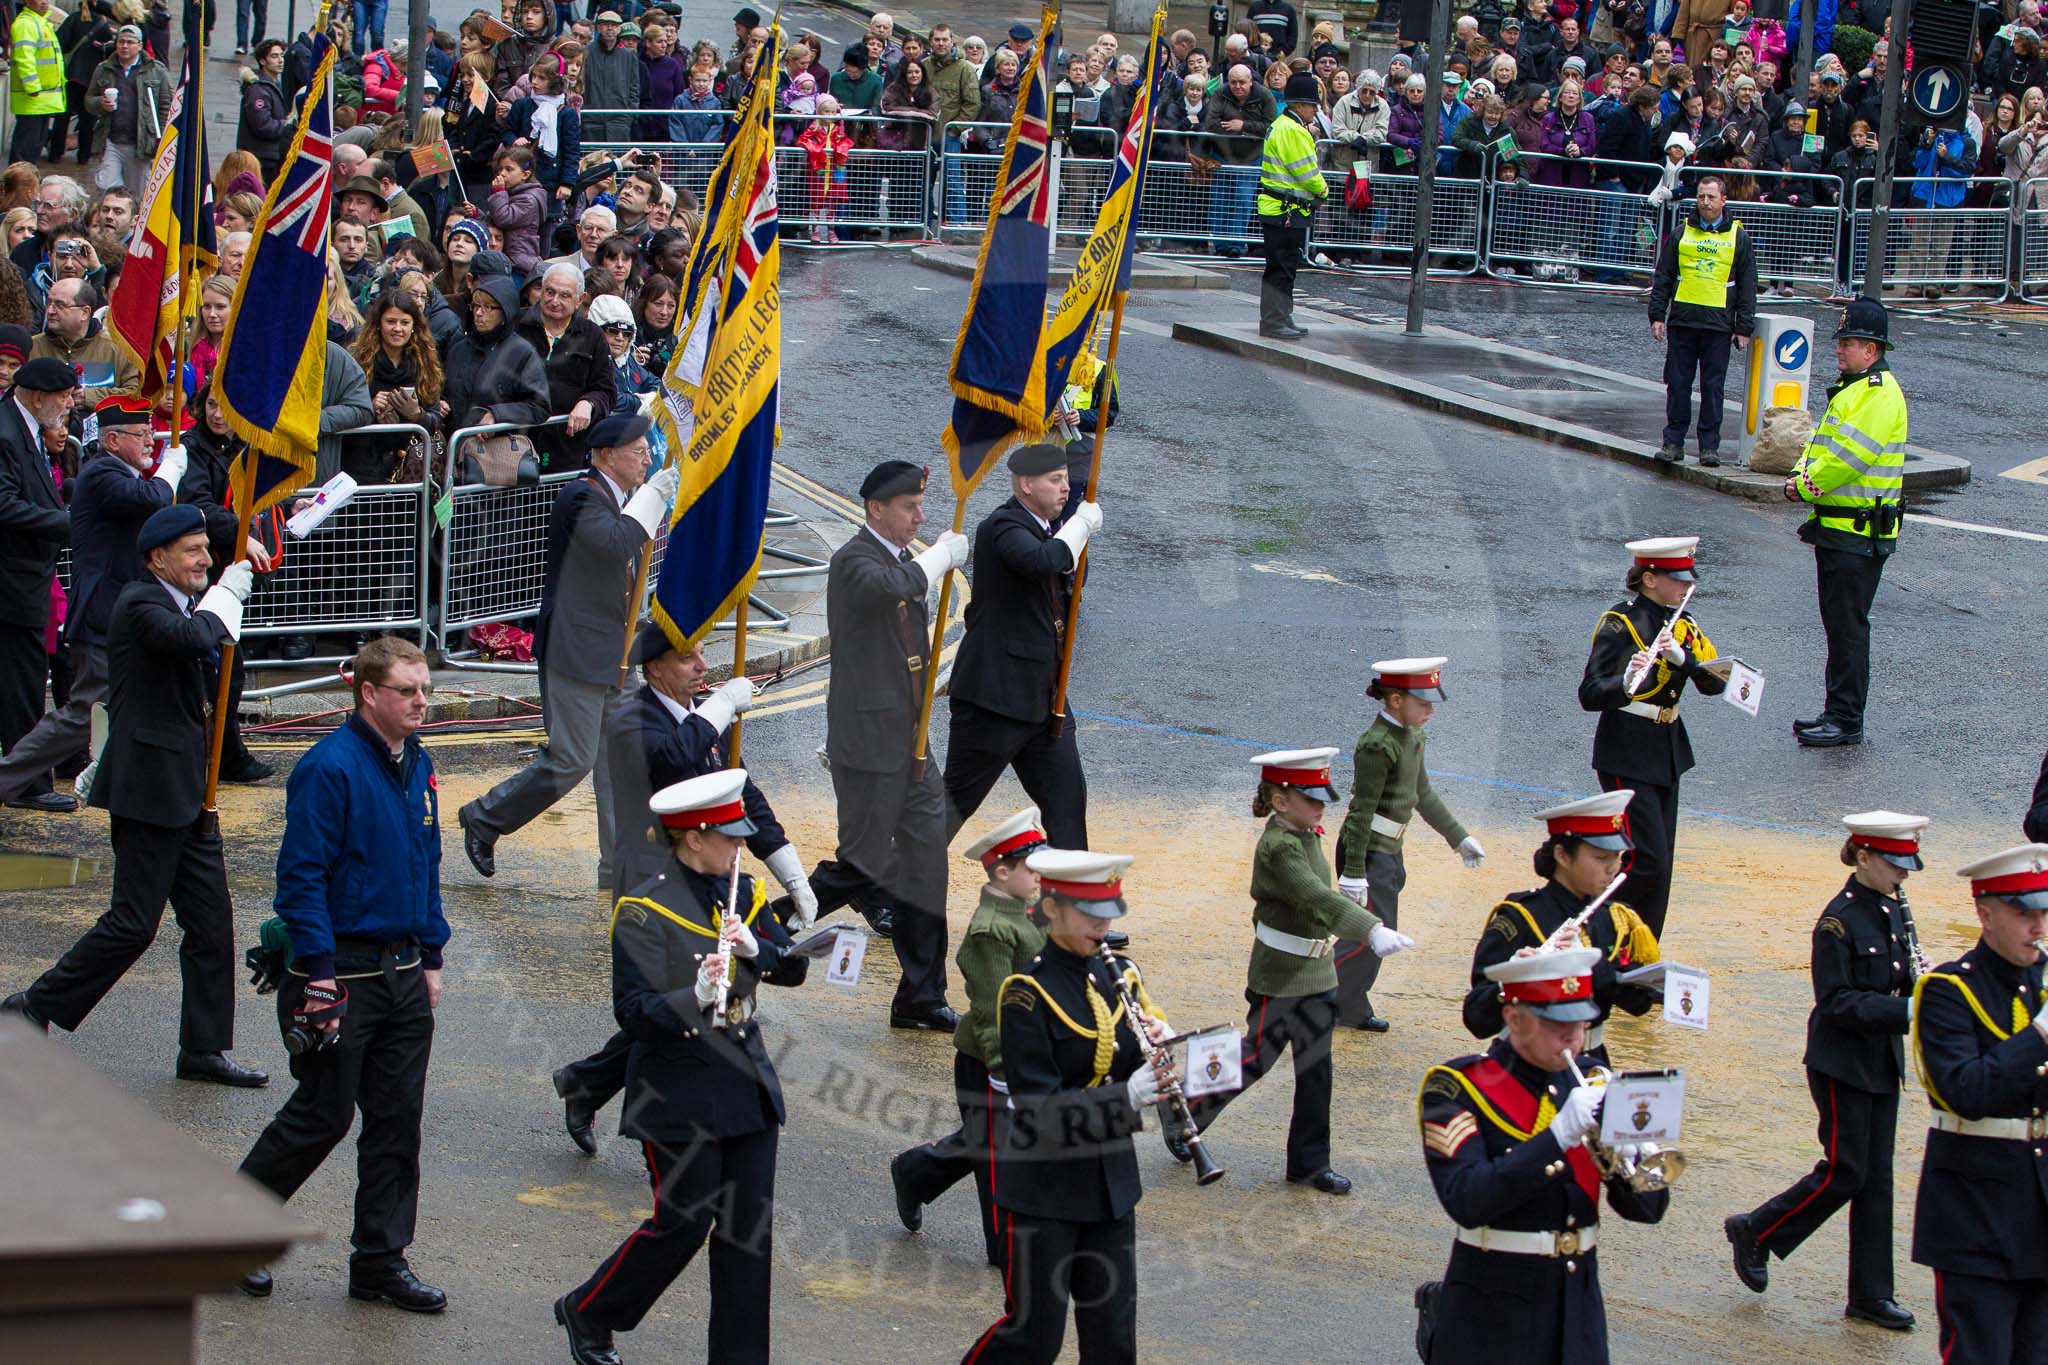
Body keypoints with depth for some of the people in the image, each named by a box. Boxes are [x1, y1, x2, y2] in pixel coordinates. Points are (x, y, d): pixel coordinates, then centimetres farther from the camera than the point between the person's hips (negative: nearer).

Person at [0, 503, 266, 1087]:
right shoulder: (140, 604, -14)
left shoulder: (179, 602, 15)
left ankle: (205, 1049, 13)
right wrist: (224, 596, -15)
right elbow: (191, 639, -32)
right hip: (148, 788, -9)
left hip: (187, 790, 9)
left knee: (211, 918, 7)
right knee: (134, 922, -6)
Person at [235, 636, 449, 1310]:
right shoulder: (330, 767, -15)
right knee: (323, 1114, -1)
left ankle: (381, 1259, 15)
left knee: (397, 1116, 7)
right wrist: (318, 973, -19)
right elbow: (302, 875, -17)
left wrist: (430, 957, 16)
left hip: (402, 971, 7)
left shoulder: (418, 766, 10)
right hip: (343, 971, -7)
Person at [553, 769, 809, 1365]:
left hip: (748, 1086, 6)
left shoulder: (745, 894, 7)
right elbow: (633, 1012, -18)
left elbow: (795, 968, 3)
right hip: (680, 1097, -6)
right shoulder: (644, 911, -14)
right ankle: (586, 1313, 22)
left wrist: (754, 947, -16)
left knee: (750, 1225, 6)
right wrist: (696, 996, -35)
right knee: (684, 1222, 0)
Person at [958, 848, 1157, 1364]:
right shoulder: (1027, 994, -15)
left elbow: (1135, 1070, 9)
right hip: (1043, 1188, -6)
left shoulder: (1119, 977, 5)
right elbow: (1037, 1106, -21)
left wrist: (1159, 1045, -13)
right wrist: (1124, 1100, -33)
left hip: (1111, 1181, 6)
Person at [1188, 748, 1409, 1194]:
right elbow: (1319, 899, -38)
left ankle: (1309, 1164, 19)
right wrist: (1374, 931, -48)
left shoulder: (1307, 837, 5)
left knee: (1316, 1072, 10)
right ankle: (1184, 1117, 24)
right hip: (1279, 978, -8)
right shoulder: (1278, 848, -24)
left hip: (1316, 974, 8)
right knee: (1256, 1061, 4)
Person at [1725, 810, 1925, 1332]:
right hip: (1842, 1064, -8)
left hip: (1882, 1062, 8)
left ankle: (1870, 1294, 12)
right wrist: (1906, 1010, -27)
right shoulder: (1839, 920, -17)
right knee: (1845, 1172, -5)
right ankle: (1754, 1231, 16)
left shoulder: (1894, 911, 7)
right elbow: (1837, 1002, -20)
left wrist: (1921, 993, -7)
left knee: (1876, 1176, 8)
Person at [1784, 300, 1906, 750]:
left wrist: (1807, 486, -12)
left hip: (1859, 531, -10)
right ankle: (1837, 713, 22)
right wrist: (1801, 475, 0)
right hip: (1835, 527, 10)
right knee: (1838, 624, 15)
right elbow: (1821, 444, 20)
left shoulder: (1880, 396, -16)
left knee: (1847, 627, -7)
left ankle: (1846, 721, -3)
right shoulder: (1850, 389, 17)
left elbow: (1848, 458, -24)